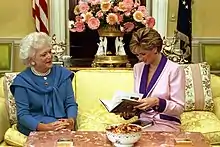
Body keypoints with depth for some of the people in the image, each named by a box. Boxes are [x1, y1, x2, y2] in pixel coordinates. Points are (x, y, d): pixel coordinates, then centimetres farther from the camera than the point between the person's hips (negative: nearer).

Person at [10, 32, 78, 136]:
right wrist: (45, 127, -25)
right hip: (35, 126, -3)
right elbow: (23, 114, -8)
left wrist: (71, 120, -16)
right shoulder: (22, 81, -3)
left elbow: (71, 103, 6)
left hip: (63, 124, 3)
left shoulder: (62, 73, 8)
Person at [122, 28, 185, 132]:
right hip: (142, 121, 5)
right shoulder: (138, 68, 10)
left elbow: (179, 108, -9)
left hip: (166, 123, -5)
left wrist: (157, 102, -25)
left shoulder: (174, 70, -9)